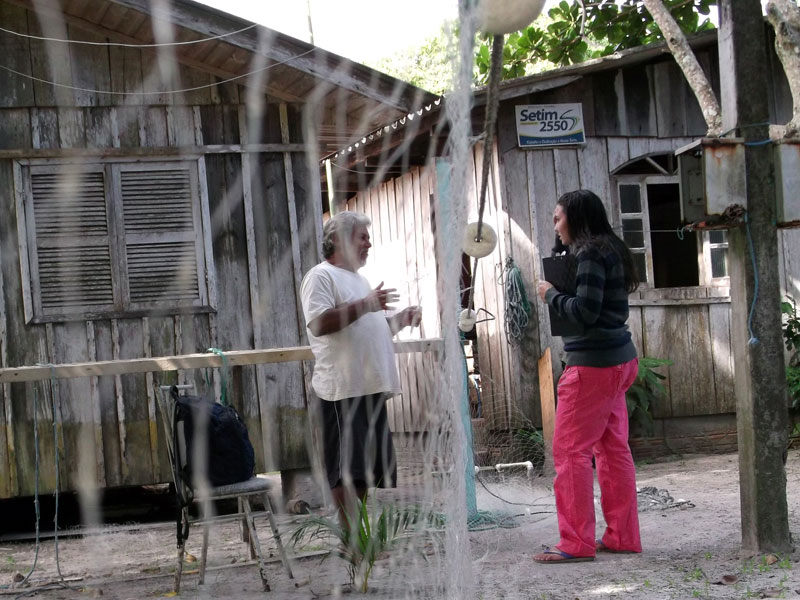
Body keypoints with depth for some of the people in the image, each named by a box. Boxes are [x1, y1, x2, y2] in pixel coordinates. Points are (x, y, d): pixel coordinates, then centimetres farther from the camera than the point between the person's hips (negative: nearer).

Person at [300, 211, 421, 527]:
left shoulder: (358, 278, 24)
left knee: (367, 465, 10)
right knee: (348, 467, -8)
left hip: (371, 386, 9)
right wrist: (365, 305, -23)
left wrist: (400, 320, 14)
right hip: (344, 388, -9)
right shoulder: (321, 276, -6)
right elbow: (318, 324, -21)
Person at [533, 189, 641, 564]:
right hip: (618, 360, 10)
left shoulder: (590, 253, -14)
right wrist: (558, 295, 9)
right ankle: (622, 537, 16)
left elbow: (585, 311, -20)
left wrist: (551, 294, -5)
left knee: (570, 449, -5)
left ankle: (576, 543, -2)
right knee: (613, 448, 12)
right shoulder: (611, 250, 16)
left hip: (593, 363, -10)